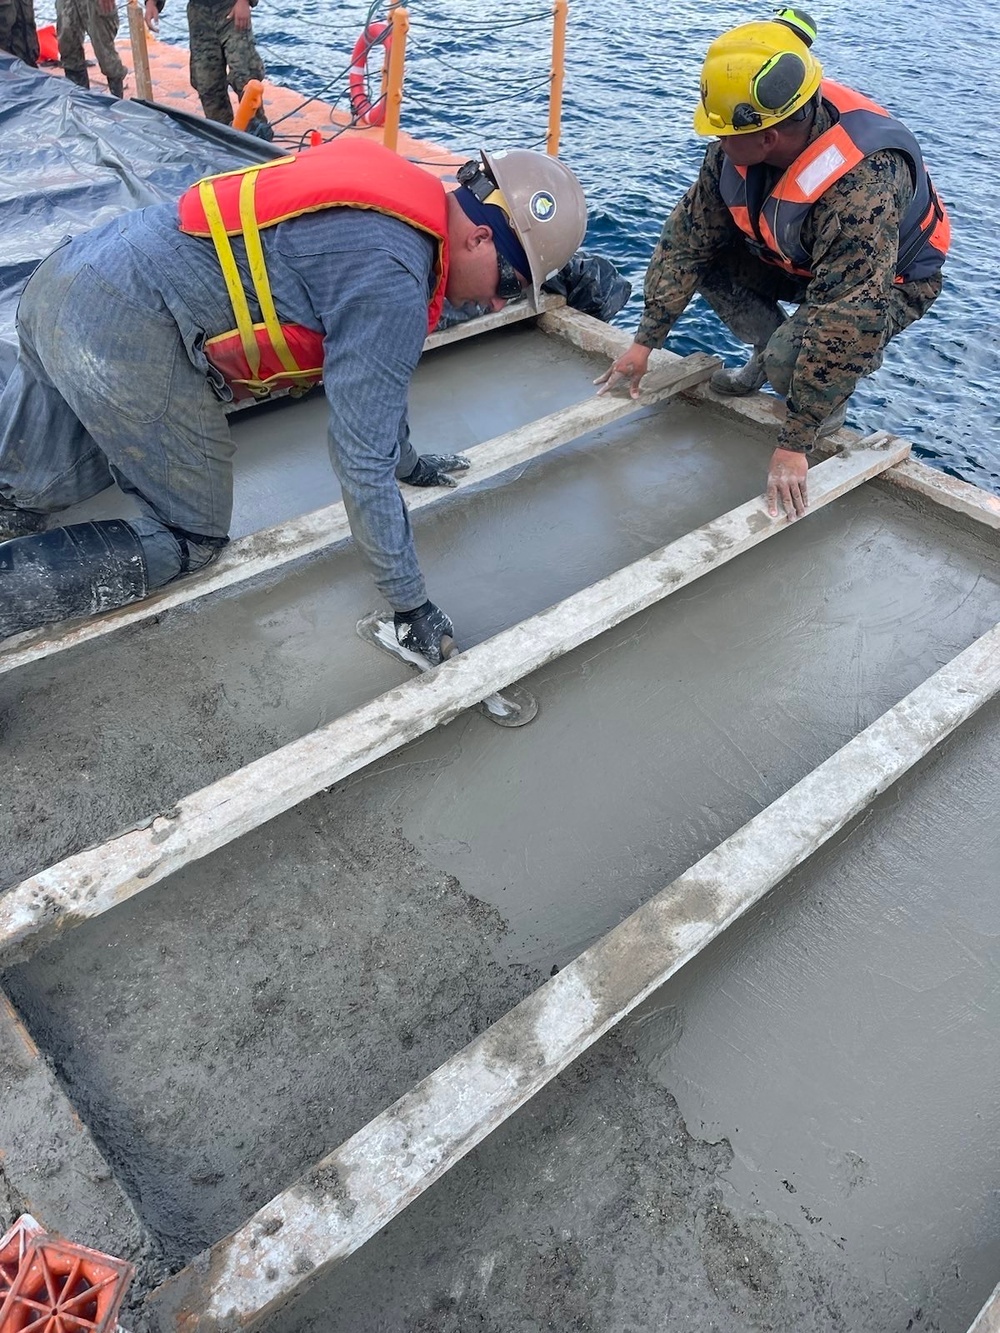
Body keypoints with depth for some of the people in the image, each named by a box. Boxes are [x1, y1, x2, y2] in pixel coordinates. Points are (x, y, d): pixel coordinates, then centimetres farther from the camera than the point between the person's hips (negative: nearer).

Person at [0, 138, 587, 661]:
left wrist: (408, 462, 35)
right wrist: (411, 605, -9)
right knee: (190, 539, 2)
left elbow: (369, 366, 24)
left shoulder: (404, 196, 11)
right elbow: (362, 458, -18)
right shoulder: (393, 278, -18)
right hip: (127, 332, -9)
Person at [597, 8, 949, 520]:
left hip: (890, 280, -7)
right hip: (798, 257, 7)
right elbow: (688, 234, -14)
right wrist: (644, 343, -14)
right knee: (704, 252, -11)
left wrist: (793, 446, -40)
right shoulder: (743, 140, -22)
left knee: (793, 358, -34)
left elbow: (844, 321, -42)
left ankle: (833, 399, 3)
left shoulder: (862, 186, -41)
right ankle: (766, 353, 10)